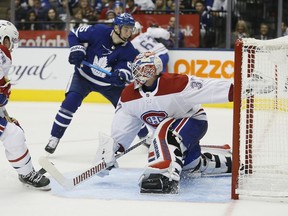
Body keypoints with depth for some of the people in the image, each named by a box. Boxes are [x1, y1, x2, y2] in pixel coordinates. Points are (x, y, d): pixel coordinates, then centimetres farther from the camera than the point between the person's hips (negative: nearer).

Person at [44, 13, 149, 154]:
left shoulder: (129, 51, -17)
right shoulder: (98, 31, -23)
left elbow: (125, 69, -23)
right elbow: (75, 34, -9)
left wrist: (120, 77, -45)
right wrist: (77, 50, -24)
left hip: (109, 82, 2)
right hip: (84, 75, -2)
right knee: (70, 102, -22)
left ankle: (145, 137, 26)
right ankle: (54, 138, -9)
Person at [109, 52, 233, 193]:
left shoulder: (176, 84, -31)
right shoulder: (128, 95, -12)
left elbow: (208, 89, -36)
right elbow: (120, 128, -6)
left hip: (193, 120, -8)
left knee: (165, 133, -36)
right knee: (191, 163, 18)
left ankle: (166, 178, -49)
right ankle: (229, 160, 44)